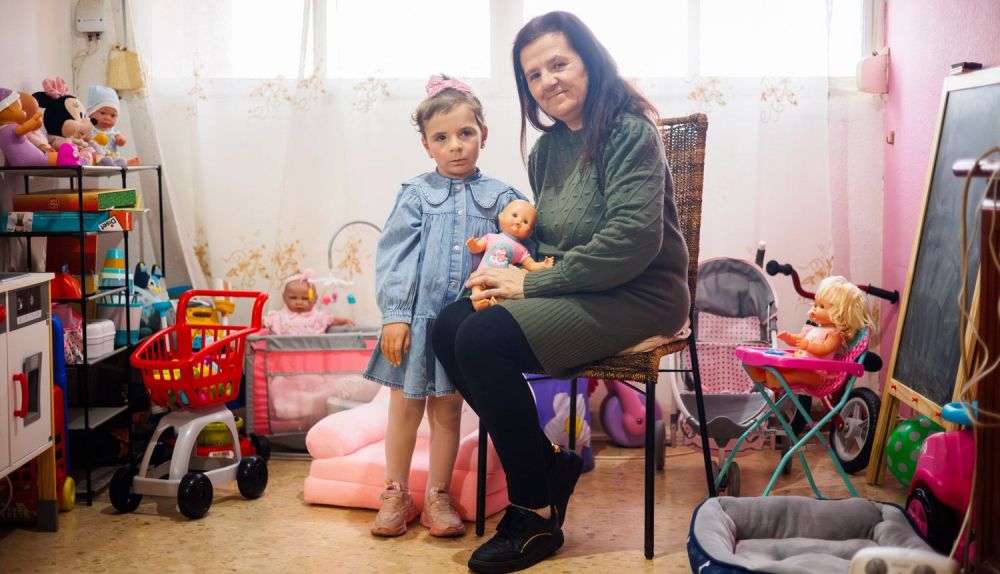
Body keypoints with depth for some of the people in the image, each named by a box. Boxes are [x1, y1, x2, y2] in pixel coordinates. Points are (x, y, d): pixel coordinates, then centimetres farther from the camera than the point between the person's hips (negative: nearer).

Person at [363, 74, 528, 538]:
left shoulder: (501, 198, 3)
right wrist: (394, 315, -10)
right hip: (417, 318, 0)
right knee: (405, 406, 8)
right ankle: (396, 495, 23)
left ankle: (437, 497, 24)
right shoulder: (416, 195, 1)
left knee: (448, 408, 10)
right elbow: (394, 256, -3)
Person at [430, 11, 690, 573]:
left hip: (638, 296, -8)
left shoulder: (629, 132, -12)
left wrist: (532, 283, -19)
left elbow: (633, 241, -22)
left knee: (484, 338, -24)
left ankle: (536, 517, -9)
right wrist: (512, 261, -5)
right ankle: (548, 463, 1)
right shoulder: (547, 149, 13)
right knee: (449, 326, -10)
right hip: (580, 294, 8)